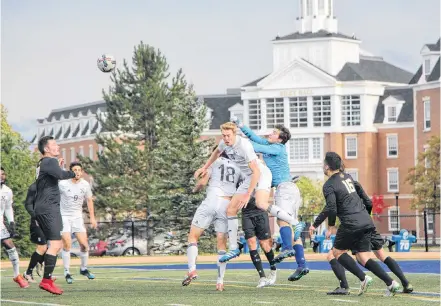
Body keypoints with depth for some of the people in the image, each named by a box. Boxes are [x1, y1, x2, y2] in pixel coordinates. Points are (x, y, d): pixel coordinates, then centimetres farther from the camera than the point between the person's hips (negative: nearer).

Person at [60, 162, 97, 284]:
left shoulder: (85, 185, 0)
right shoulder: (63, 184, -14)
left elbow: (89, 200, 11)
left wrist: (92, 217, 9)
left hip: (78, 217, 4)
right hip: (64, 216, -4)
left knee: (84, 244, -3)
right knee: (67, 244, -14)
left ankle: (84, 268, 19)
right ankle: (67, 273, -4)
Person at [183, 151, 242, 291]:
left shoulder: (214, 162, 9)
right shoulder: (238, 168, 19)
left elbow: (203, 181, 2)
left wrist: (195, 189, 21)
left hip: (212, 201, -3)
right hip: (228, 205, 3)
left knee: (193, 236, 6)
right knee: (222, 243, 10)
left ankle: (192, 269, -14)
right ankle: (220, 281, 1)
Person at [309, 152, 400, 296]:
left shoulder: (329, 185, -7)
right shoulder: (347, 176, 16)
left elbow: (331, 208, -18)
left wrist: (331, 226, -2)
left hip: (351, 224, -7)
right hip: (366, 221, 7)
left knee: (337, 252, 11)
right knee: (363, 258, 9)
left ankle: (363, 278, -5)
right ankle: (390, 283, -6)